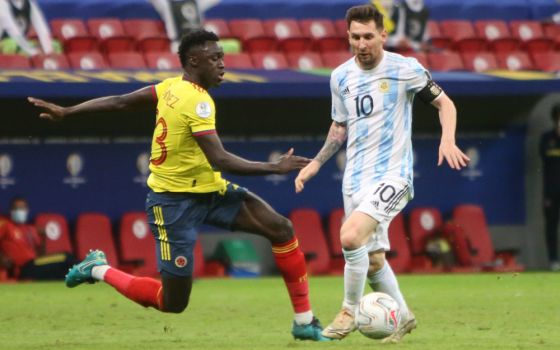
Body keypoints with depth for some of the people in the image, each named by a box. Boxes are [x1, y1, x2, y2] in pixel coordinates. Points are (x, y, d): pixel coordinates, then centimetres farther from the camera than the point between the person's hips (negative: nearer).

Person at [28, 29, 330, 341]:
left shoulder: (172, 87, 4)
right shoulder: (198, 101, -23)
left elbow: (118, 102, 8)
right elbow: (220, 160, -31)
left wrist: (66, 113, 17)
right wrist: (275, 168, -28)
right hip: (176, 201, -9)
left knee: (282, 229, -5)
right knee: (172, 302, -2)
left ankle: (305, 322, 1)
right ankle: (99, 270, 19)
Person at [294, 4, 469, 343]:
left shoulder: (405, 69, -8)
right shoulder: (341, 77, 7)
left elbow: (444, 103, 1)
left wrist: (448, 140, -17)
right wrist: (315, 163, 10)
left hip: (392, 175, -6)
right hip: (355, 177, 6)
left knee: (351, 237, -25)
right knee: (372, 258, 11)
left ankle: (350, 312, -7)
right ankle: (403, 316, 33)